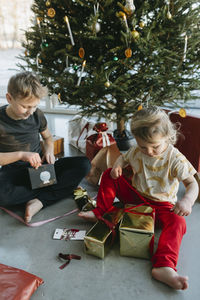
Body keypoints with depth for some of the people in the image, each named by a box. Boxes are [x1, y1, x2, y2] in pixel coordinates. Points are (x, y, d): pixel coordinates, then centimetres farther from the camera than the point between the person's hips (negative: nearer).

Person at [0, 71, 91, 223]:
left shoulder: (37, 115, -1)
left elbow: (47, 137, 16)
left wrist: (49, 151, -5)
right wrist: (21, 154, -28)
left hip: (40, 167, 4)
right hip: (14, 172, -3)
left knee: (84, 164, -17)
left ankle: (39, 201, -27)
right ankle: (64, 187, -23)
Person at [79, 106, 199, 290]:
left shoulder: (175, 158, -21)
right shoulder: (136, 151, -8)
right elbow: (124, 158, 13)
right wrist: (117, 166, -12)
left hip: (162, 204, -3)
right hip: (136, 196, 4)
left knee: (177, 222, -34)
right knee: (109, 175, -7)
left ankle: (163, 266, -46)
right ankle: (100, 212, -1)